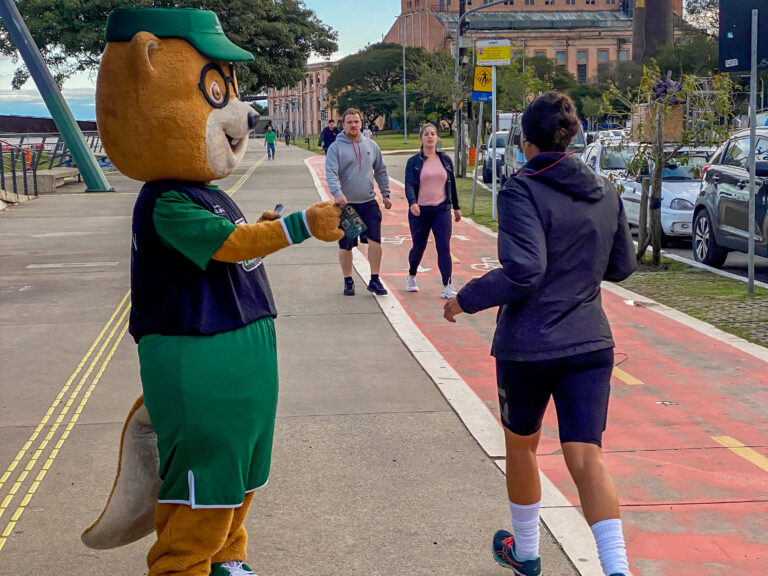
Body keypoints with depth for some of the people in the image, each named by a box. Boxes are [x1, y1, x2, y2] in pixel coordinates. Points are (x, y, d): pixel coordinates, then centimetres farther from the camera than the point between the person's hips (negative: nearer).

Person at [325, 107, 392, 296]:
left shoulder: (371, 146, 8)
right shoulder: (335, 148, -5)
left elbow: (381, 172, 16)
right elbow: (331, 174, -16)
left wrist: (386, 194, 11)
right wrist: (337, 193, -31)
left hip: (369, 203, 2)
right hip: (346, 204, -2)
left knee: (375, 240, -7)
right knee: (345, 245, 6)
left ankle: (374, 280, 4)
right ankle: (348, 281, 20)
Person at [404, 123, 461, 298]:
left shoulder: (445, 160, 8)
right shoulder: (414, 162, -1)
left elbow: (452, 184, 16)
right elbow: (409, 185, -12)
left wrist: (456, 207, 20)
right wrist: (412, 203, -30)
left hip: (442, 210, 1)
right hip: (420, 211, -1)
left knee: (444, 247, -9)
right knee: (419, 247, 11)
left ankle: (447, 286, -11)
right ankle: (411, 277, 37)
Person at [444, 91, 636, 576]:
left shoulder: (523, 191, -14)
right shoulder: (605, 193, 4)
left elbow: (523, 271, -23)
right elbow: (622, 266, 13)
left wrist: (466, 299, -11)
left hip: (528, 345, -4)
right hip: (590, 342, 4)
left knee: (521, 447, 18)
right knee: (587, 458, 1)